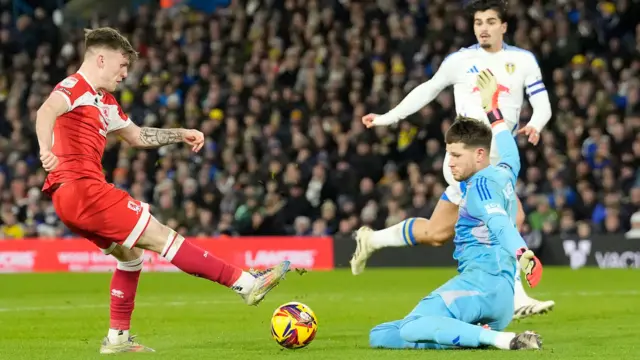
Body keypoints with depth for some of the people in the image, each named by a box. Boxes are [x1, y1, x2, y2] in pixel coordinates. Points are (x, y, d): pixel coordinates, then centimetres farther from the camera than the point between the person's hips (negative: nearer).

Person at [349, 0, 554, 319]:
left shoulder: (523, 60, 8)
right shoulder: (460, 61, 5)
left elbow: (542, 104, 4)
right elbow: (429, 89, 18)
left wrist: (535, 125, -18)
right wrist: (387, 117, 17)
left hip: (497, 162, 5)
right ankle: (516, 299, -17)